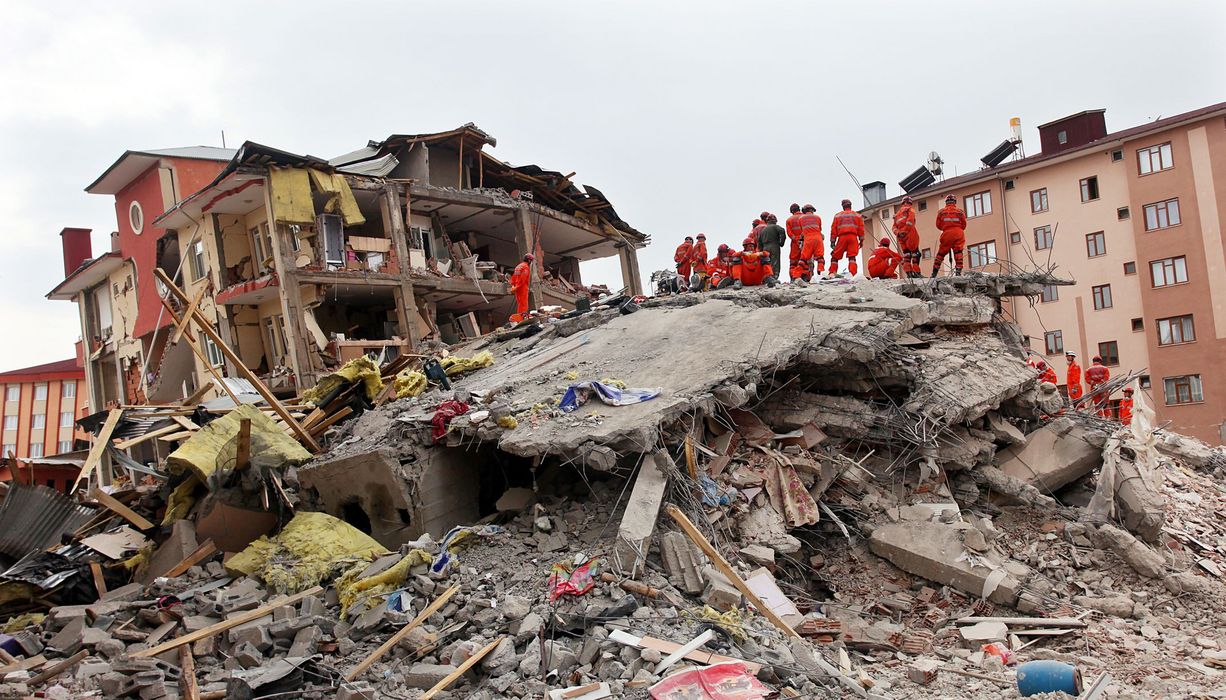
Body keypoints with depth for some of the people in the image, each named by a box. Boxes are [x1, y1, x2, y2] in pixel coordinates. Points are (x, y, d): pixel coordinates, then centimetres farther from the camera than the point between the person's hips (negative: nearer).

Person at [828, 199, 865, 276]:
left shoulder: (837, 216, 17)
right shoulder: (857, 215, 18)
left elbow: (833, 229, 10)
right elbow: (861, 228, 9)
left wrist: (832, 241, 8)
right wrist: (861, 240, 8)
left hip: (842, 237, 0)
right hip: (853, 237, 0)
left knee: (835, 256, 7)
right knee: (852, 257, -3)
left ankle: (832, 273, -1)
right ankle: (852, 274, -17)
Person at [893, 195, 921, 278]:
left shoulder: (897, 214, 26)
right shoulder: (910, 209, 6)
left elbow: (894, 227, 14)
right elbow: (910, 219, -14)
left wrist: (898, 233, -2)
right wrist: (906, 230, -18)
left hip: (901, 236, 6)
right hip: (910, 233, -6)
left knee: (906, 254, 5)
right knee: (915, 253, -5)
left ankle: (908, 272, -6)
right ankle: (916, 271, -12)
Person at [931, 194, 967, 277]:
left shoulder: (941, 212, 3)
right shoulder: (960, 212, 2)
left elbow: (938, 225, 6)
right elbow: (964, 225, 6)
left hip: (947, 233, 1)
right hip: (959, 233, 0)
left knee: (941, 253, 8)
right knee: (958, 252, 2)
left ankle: (934, 272, 6)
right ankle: (958, 270, -12)